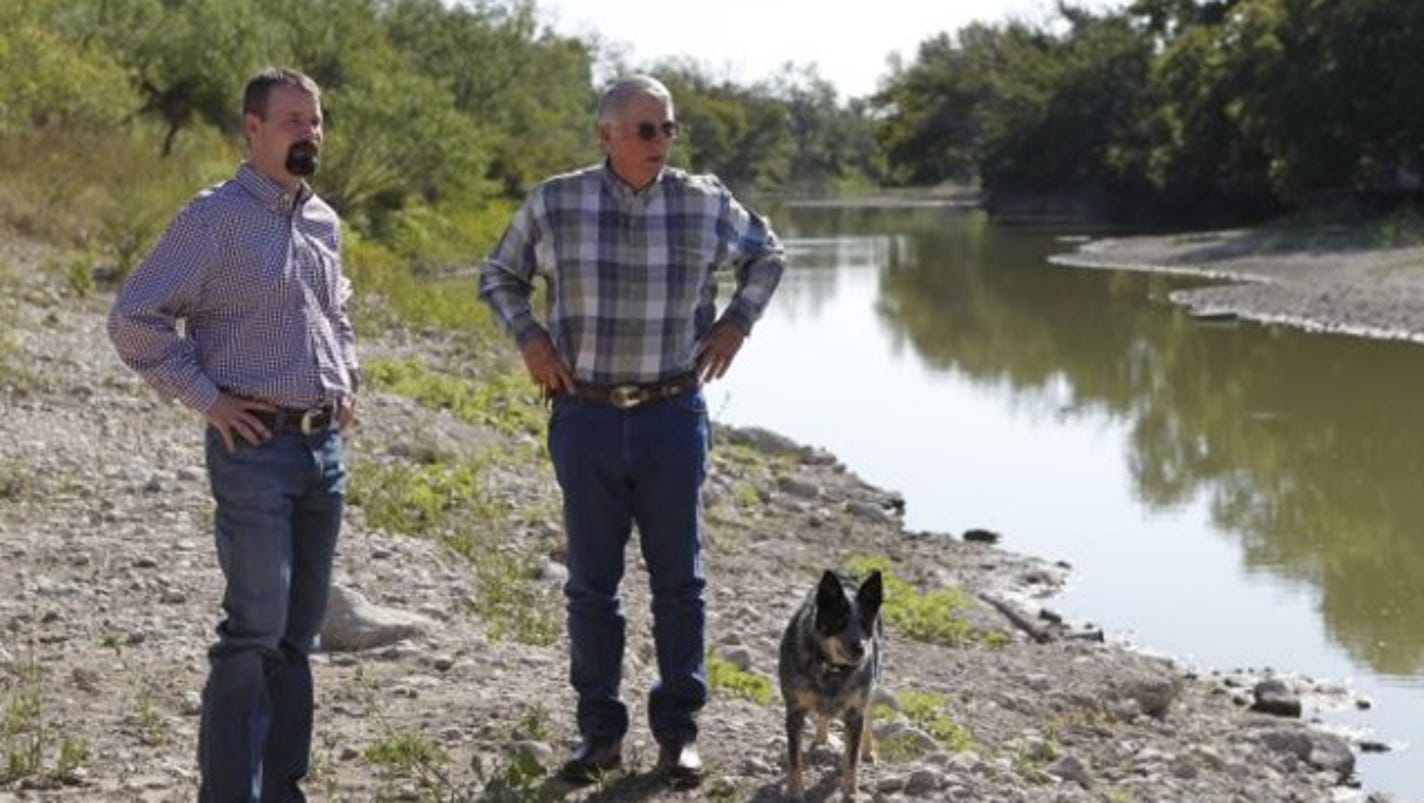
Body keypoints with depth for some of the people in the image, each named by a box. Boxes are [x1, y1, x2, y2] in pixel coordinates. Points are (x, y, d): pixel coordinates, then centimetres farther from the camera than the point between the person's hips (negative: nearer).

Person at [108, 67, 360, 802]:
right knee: (255, 633, -9)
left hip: (325, 446, 7)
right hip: (255, 445, -7)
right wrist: (206, 398, -12)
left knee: (298, 635, 11)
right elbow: (135, 319, -11)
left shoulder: (325, 222, 12)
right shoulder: (215, 218, -8)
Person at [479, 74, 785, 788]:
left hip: (673, 416, 0)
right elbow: (498, 276, 13)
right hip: (586, 416, 0)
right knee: (592, 581, 7)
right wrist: (528, 335, -3)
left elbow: (766, 256, 16)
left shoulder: (704, 204, -2)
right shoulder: (554, 204, -3)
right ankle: (600, 731, 18)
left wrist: (735, 322, 2)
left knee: (677, 577, 7)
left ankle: (678, 729, 18)